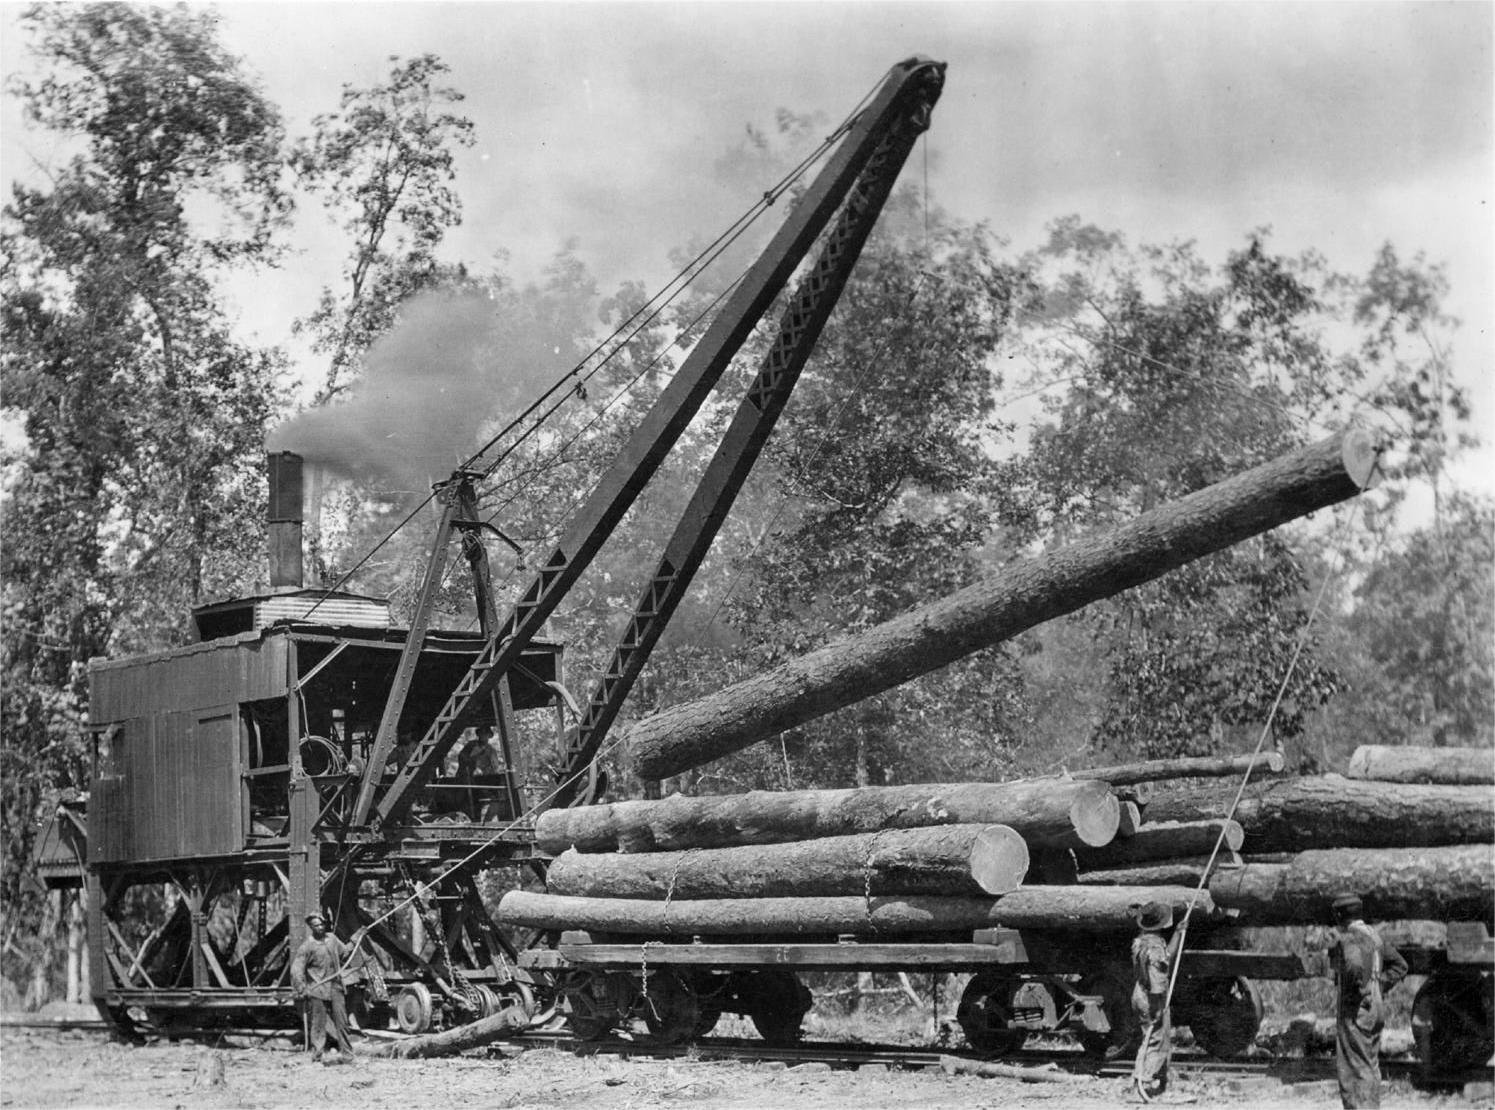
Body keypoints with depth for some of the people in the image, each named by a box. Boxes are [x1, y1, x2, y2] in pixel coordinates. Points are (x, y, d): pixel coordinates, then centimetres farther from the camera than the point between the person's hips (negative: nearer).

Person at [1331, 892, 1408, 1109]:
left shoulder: (1349, 938, -15)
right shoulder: (1374, 936, 13)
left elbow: (1354, 966, -36)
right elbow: (1400, 965, 21)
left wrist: (1357, 991, -20)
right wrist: (1380, 987, 12)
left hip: (1356, 1011, -9)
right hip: (1376, 1009, 9)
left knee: (1355, 1068, -6)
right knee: (1370, 1066, 15)